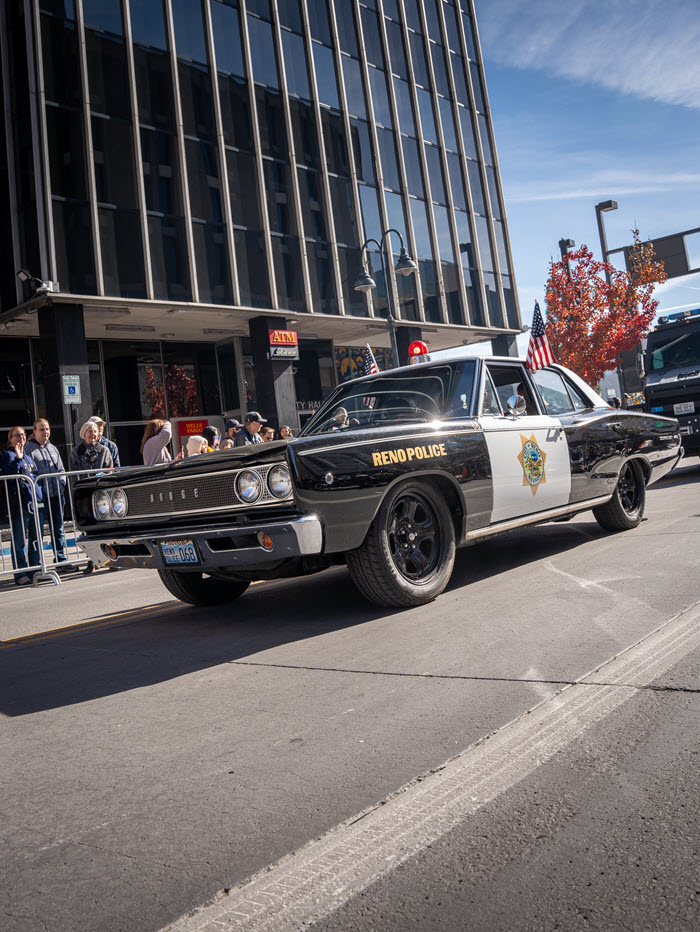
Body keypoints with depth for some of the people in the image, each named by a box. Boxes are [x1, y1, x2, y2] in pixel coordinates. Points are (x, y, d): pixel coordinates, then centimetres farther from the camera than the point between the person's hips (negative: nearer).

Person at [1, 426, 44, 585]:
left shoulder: (28, 455, 20)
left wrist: (40, 495, 18)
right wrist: (18, 459, -20)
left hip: (35, 500, 7)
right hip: (19, 502, -7)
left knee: (36, 538, 9)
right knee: (19, 540, -3)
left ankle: (34, 571, 17)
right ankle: (20, 574, 1)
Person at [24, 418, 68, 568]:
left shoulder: (52, 448, 17)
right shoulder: (28, 449, -4)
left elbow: (61, 469, 22)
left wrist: (61, 484, 7)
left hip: (57, 495, 6)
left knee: (58, 530, 12)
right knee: (38, 532, -4)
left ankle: (61, 560, 21)